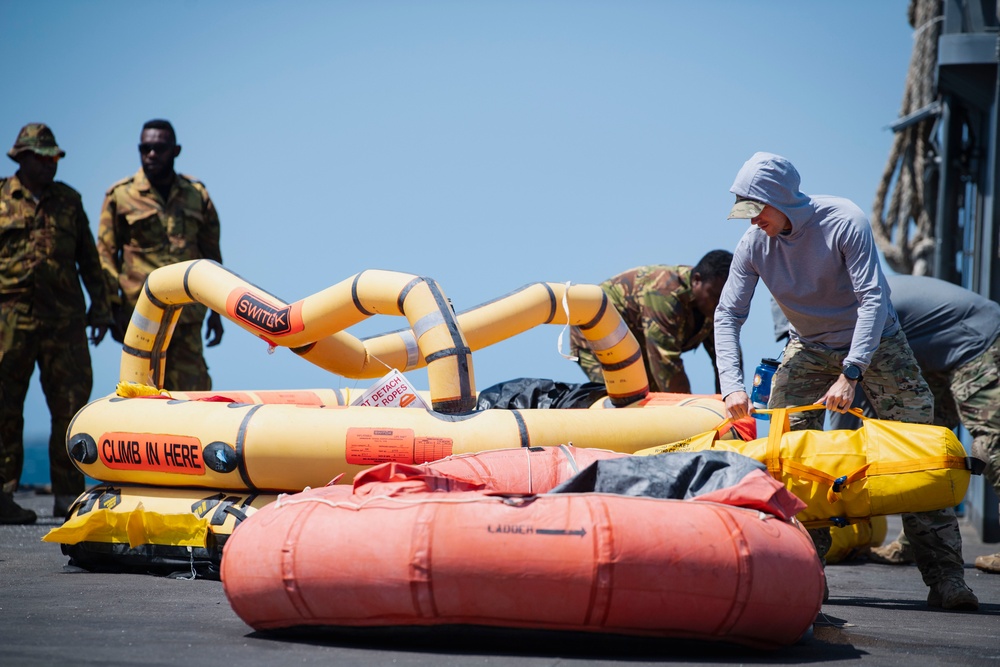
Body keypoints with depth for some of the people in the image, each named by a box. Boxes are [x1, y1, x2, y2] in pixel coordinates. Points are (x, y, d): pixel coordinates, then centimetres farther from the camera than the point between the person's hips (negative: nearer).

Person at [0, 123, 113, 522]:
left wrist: (100, 306, 12)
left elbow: (89, 258, 17)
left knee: (72, 404, 0)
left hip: (65, 318, 3)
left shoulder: (69, 201, 13)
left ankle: (68, 496, 7)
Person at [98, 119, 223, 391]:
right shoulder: (120, 195, 2)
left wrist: (216, 309, 12)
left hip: (187, 316, 3)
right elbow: (106, 255, 2)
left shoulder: (197, 195, 10)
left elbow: (211, 255, 16)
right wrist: (114, 310, -5)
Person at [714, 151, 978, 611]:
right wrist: (732, 385, -26)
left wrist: (850, 374, -38)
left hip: (875, 343, -4)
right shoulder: (754, 244, -14)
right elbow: (727, 315, -11)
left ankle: (945, 577, -7)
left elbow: (873, 299, -29)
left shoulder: (843, 222, -26)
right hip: (809, 349, 4)